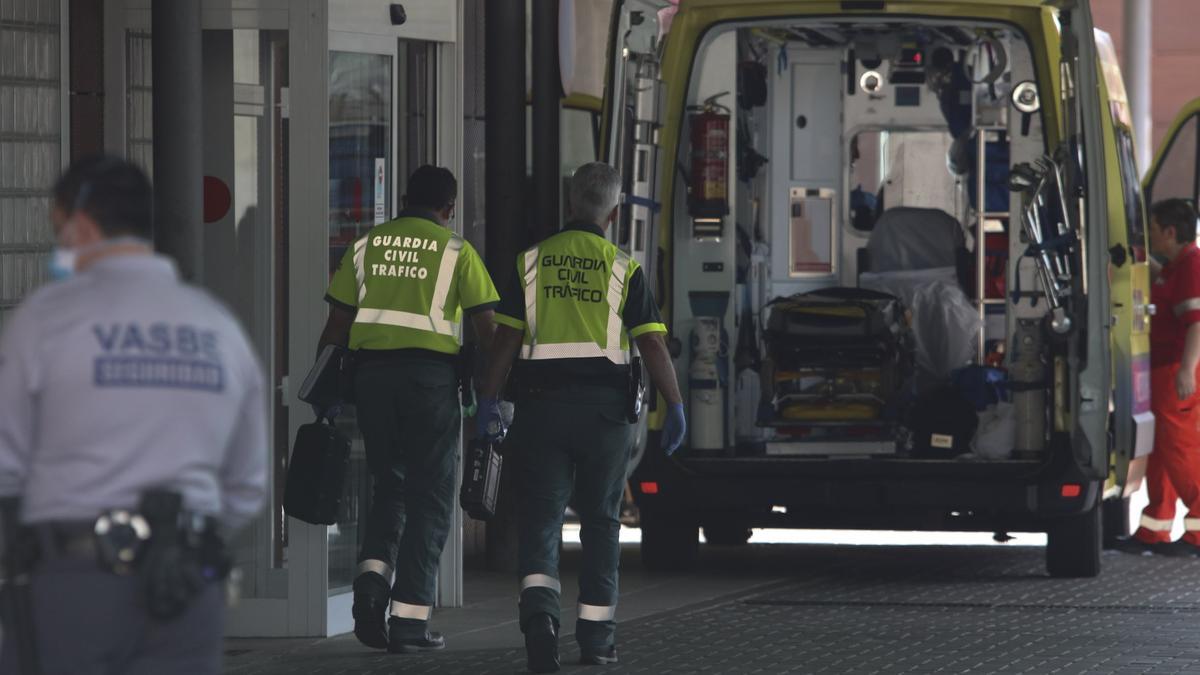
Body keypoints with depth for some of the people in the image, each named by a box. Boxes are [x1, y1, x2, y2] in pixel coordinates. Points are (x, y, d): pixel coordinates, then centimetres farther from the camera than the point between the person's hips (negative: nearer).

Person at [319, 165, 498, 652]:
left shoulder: (365, 247, 12)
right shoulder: (456, 251, 3)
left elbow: (337, 325, 10)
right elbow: (486, 327, -2)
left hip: (371, 370, 3)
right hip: (431, 372, -3)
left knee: (389, 484, 19)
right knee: (429, 497, 5)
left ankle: (373, 574, -6)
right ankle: (409, 620, 1)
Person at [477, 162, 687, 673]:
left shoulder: (531, 262, 4)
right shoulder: (622, 269, -1)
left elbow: (506, 339, 1)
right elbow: (653, 344, -7)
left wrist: (488, 401, 6)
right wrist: (675, 406, -4)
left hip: (542, 404, 1)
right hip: (604, 405, -1)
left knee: (540, 517, 0)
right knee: (600, 520, 11)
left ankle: (539, 606, -25)